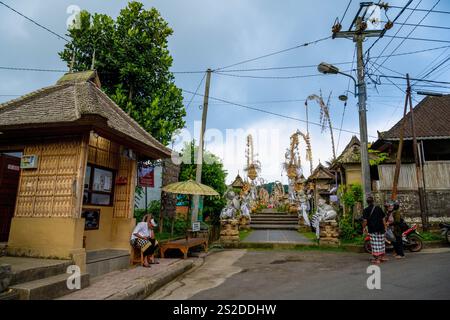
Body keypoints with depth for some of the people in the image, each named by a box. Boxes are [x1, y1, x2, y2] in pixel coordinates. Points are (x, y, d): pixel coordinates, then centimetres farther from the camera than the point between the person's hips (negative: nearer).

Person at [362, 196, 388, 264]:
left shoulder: (366, 210, -8)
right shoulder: (378, 208, 4)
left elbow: (365, 221, -12)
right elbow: (383, 218, 6)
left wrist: (363, 228, 2)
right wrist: (385, 227, 15)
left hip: (372, 230, -4)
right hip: (380, 229, 4)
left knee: (375, 244, 0)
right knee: (381, 242, 16)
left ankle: (377, 258, 2)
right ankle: (382, 256, 29)